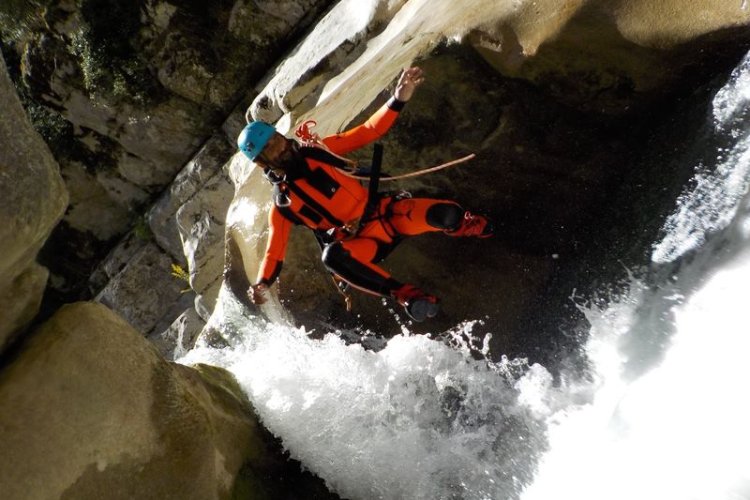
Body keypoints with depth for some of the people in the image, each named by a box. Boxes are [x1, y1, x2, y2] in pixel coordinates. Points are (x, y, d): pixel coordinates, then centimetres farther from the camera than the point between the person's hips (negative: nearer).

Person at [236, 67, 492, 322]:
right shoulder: (282, 203, -1)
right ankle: (408, 295, -29)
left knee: (444, 214, -25)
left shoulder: (318, 150, 4)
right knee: (332, 255, -39)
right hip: (360, 242, -2)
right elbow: (274, 251, -3)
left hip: (382, 212, 2)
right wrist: (262, 283, -23)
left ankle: (467, 226, 14)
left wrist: (398, 100, -9)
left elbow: (367, 133, 3)